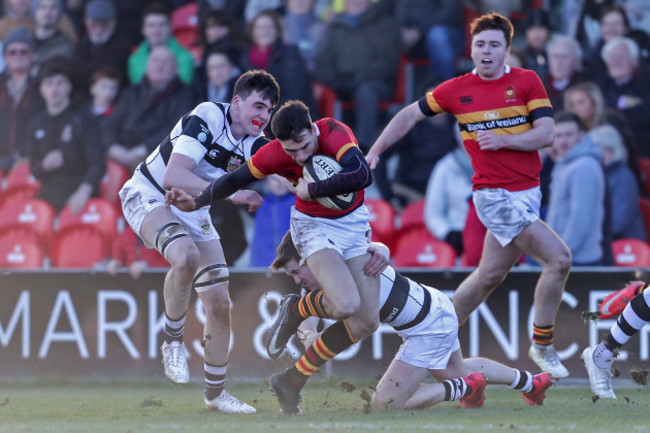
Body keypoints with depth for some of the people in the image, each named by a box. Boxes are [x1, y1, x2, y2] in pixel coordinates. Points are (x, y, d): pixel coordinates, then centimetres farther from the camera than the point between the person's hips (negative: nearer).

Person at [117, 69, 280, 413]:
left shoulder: (254, 143, -5)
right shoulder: (207, 119, -27)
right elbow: (173, 177, -36)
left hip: (192, 210, 7)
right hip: (148, 196, -7)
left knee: (219, 302, 1)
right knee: (186, 256, -37)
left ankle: (215, 392, 16)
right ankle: (172, 340, -15)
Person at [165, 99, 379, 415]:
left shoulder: (335, 134, -27)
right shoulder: (273, 155, -20)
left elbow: (362, 176, -43)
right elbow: (236, 180, -2)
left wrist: (310, 190, -35)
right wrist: (196, 202, -8)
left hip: (353, 222, 2)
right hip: (314, 226, -2)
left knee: (366, 322, -2)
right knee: (346, 304, -29)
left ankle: (292, 381, 10)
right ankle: (295, 311, 6)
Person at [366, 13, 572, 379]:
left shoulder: (527, 82, 2)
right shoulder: (457, 90, 0)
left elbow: (546, 134, -5)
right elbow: (410, 115, 13)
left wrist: (502, 140, -17)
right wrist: (375, 152, 8)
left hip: (527, 191, 4)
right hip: (494, 194, -4)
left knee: (491, 274, 11)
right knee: (559, 258, -17)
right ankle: (543, 345, -4)